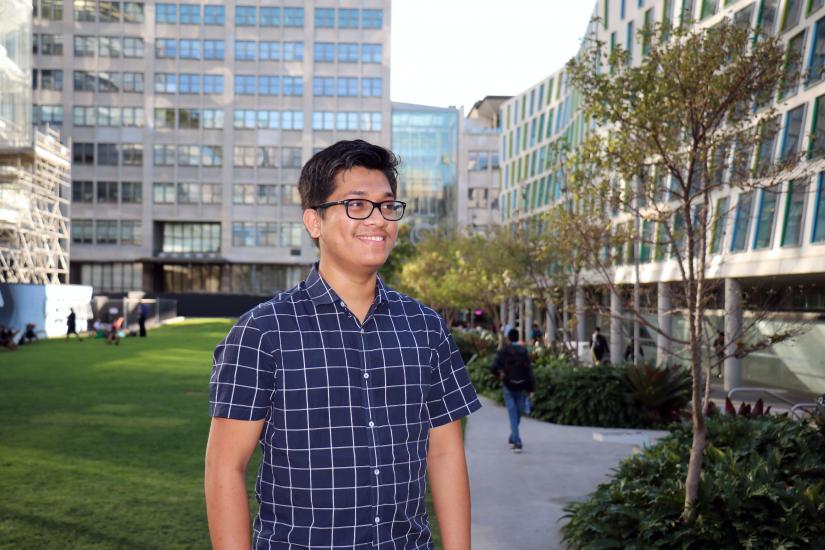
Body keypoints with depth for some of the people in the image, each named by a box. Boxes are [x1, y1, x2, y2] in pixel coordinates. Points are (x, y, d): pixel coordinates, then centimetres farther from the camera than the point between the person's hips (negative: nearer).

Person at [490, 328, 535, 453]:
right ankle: (512, 438, 32)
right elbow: (529, 371, -7)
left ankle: (517, 442, -11)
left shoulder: (503, 351, -6)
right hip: (521, 387, 2)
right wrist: (531, 389, -5)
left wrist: (500, 374, 9)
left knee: (513, 414, -1)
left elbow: (494, 368, -13)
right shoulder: (524, 351, -3)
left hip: (508, 387, -2)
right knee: (518, 413, 17)